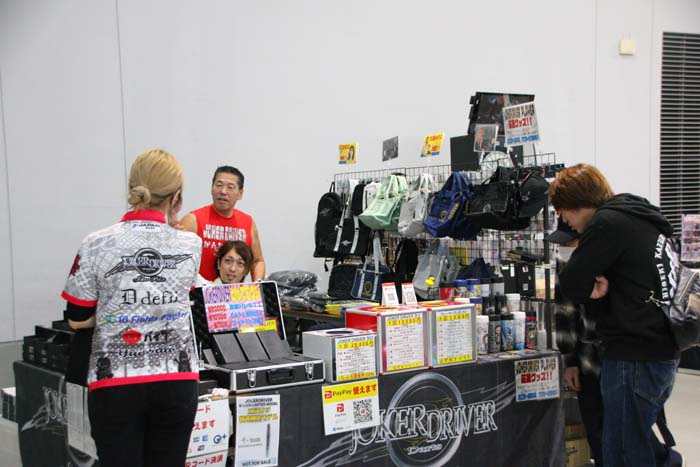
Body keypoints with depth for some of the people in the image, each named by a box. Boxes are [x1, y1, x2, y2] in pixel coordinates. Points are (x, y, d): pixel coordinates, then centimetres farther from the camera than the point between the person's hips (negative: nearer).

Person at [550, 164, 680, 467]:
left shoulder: (607, 223, -13)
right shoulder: (645, 220, 17)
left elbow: (571, 286, -14)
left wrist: (590, 289, 4)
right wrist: (600, 286, 3)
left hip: (634, 358, -10)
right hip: (663, 353, 10)